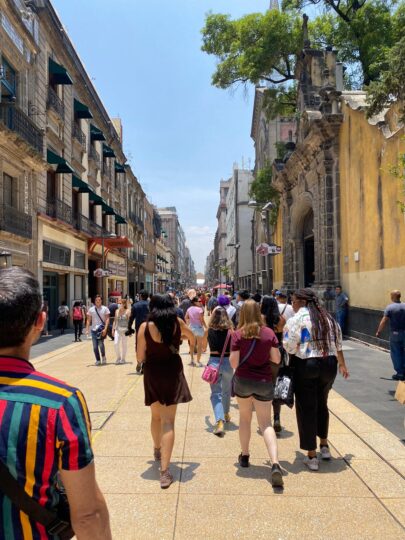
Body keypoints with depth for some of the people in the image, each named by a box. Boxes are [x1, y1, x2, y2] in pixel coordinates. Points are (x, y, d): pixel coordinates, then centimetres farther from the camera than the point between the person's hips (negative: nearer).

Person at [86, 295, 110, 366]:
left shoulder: (105, 309, 2)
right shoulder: (91, 309, 8)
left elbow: (107, 319, -3)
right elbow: (88, 320, 11)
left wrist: (105, 329, -14)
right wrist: (87, 329, 1)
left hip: (102, 330, -3)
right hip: (94, 330, 3)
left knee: (101, 344, -17)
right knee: (95, 347, 2)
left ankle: (103, 357, 7)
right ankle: (98, 360, 16)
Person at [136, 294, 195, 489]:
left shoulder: (145, 327, -11)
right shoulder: (177, 323, -6)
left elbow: (140, 357, -6)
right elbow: (193, 338, 14)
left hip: (152, 374, 1)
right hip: (173, 374, 0)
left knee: (156, 416, 23)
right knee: (168, 421, 1)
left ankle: (157, 450, 46)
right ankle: (164, 470, -6)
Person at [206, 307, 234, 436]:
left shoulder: (210, 330, -6)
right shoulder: (230, 331, -9)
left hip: (214, 362, -1)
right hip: (227, 362, 1)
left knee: (216, 393, 3)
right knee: (226, 390, 23)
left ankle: (220, 422, -15)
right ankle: (226, 414, 44)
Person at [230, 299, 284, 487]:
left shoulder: (238, 334, -10)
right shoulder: (269, 333, -4)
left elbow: (233, 363, -12)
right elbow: (276, 359, -1)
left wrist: (232, 355, 9)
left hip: (243, 381, -1)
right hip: (264, 382, 1)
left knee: (245, 418, 21)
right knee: (266, 423, 4)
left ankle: (244, 456, 33)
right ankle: (275, 463, -13)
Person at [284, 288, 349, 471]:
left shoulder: (296, 320, -11)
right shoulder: (328, 318, 9)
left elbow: (289, 347, -14)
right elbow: (338, 344, 15)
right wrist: (342, 364, 27)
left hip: (305, 366, -6)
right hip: (328, 365, 6)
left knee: (306, 409, 5)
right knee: (321, 404, 24)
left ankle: (312, 456, 12)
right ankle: (324, 446, 36)